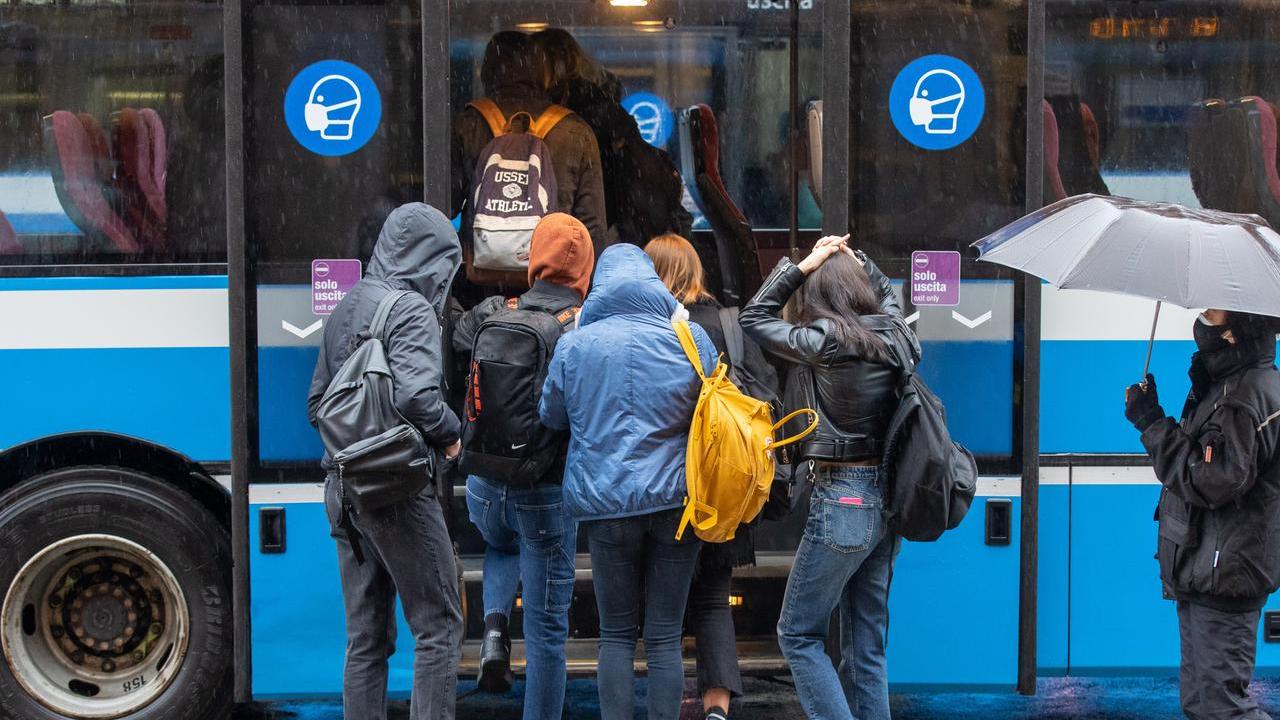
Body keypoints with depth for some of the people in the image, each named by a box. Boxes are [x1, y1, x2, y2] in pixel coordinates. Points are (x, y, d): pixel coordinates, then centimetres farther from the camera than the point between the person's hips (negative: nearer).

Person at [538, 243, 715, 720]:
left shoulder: (575, 344, -3)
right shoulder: (690, 338, -2)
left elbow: (552, 416, 10)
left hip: (607, 501, 0)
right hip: (675, 499, 0)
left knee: (617, 635, 10)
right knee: (665, 637, 5)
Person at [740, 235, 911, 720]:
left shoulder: (823, 341, -13)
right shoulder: (891, 334, 5)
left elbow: (754, 317, 1)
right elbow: (886, 293, 30)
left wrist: (802, 266, 4)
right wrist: (853, 258, 20)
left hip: (841, 500, -7)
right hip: (887, 498, 7)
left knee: (798, 634, 4)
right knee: (867, 644, 12)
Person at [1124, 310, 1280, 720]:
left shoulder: (1245, 395, -19)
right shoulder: (1232, 385, 14)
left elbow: (1212, 482, -26)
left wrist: (1153, 424, -21)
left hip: (1223, 579, -11)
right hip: (1206, 578, 11)